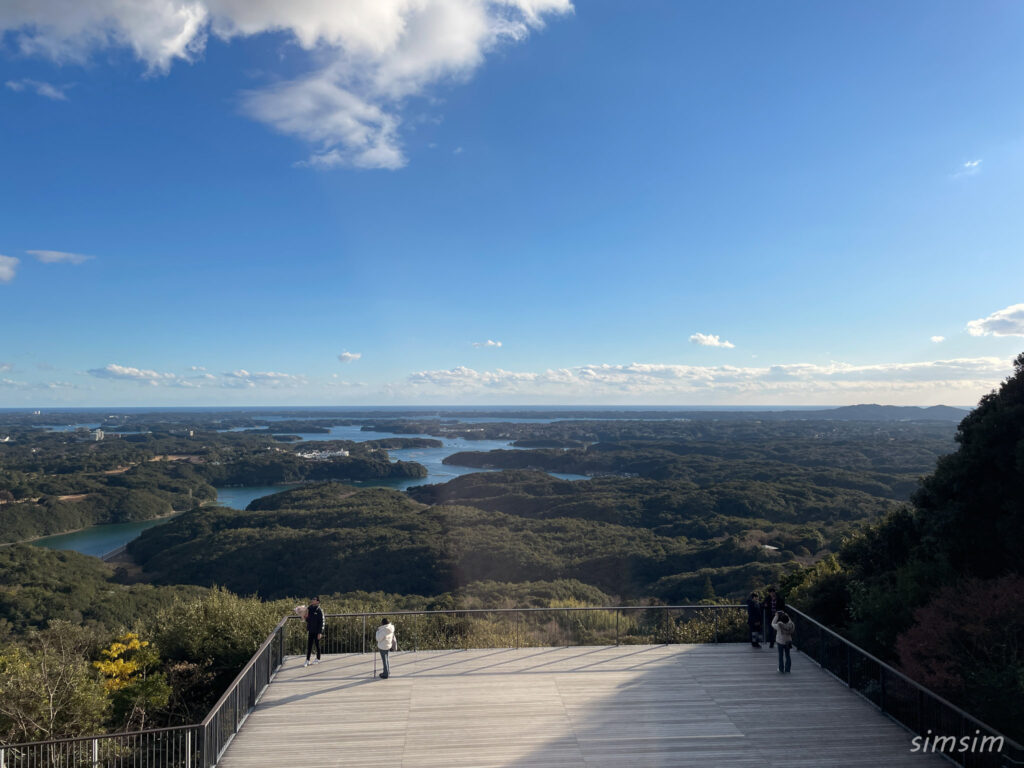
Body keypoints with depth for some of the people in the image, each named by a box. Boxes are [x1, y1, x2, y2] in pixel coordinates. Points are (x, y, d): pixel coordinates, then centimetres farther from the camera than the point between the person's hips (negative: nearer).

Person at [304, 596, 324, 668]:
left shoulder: (319, 610, -11)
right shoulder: (309, 609, 6)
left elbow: (321, 622, -13)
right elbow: (307, 620, 16)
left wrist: (320, 633, -16)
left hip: (317, 631, -5)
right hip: (310, 631, 5)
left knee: (317, 645, 7)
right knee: (309, 646, 2)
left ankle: (318, 659, 21)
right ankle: (307, 661, 5)